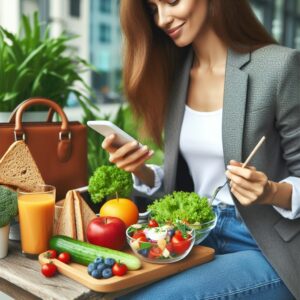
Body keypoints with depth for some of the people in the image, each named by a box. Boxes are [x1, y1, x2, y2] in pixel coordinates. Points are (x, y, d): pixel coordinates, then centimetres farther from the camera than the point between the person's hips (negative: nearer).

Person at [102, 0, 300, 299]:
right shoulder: (173, 73, 4)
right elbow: (182, 179, 10)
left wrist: (271, 192, -26)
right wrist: (142, 172, -9)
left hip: (267, 253, -4)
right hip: (196, 239, 5)